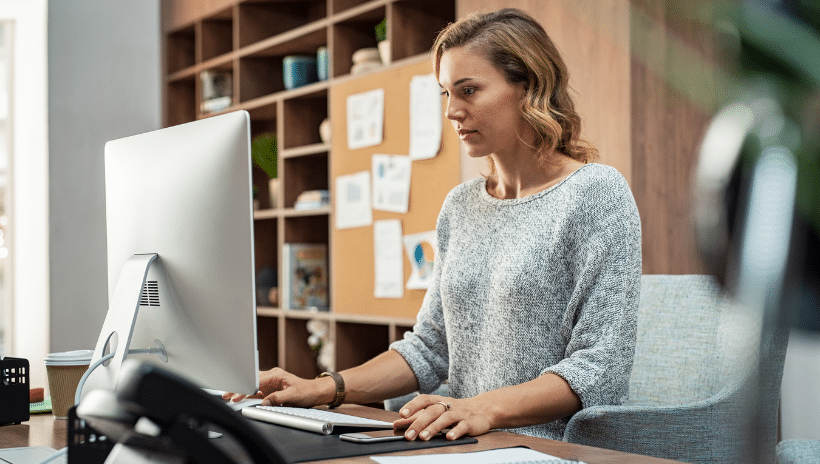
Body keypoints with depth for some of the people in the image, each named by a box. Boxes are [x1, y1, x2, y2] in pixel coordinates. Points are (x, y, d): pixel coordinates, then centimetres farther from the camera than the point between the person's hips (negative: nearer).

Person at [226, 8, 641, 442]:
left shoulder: (596, 193, -6)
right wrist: (327, 389, 1)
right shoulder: (459, 206, 14)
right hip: (469, 448, 5)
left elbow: (601, 368, -13)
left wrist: (486, 408, -26)